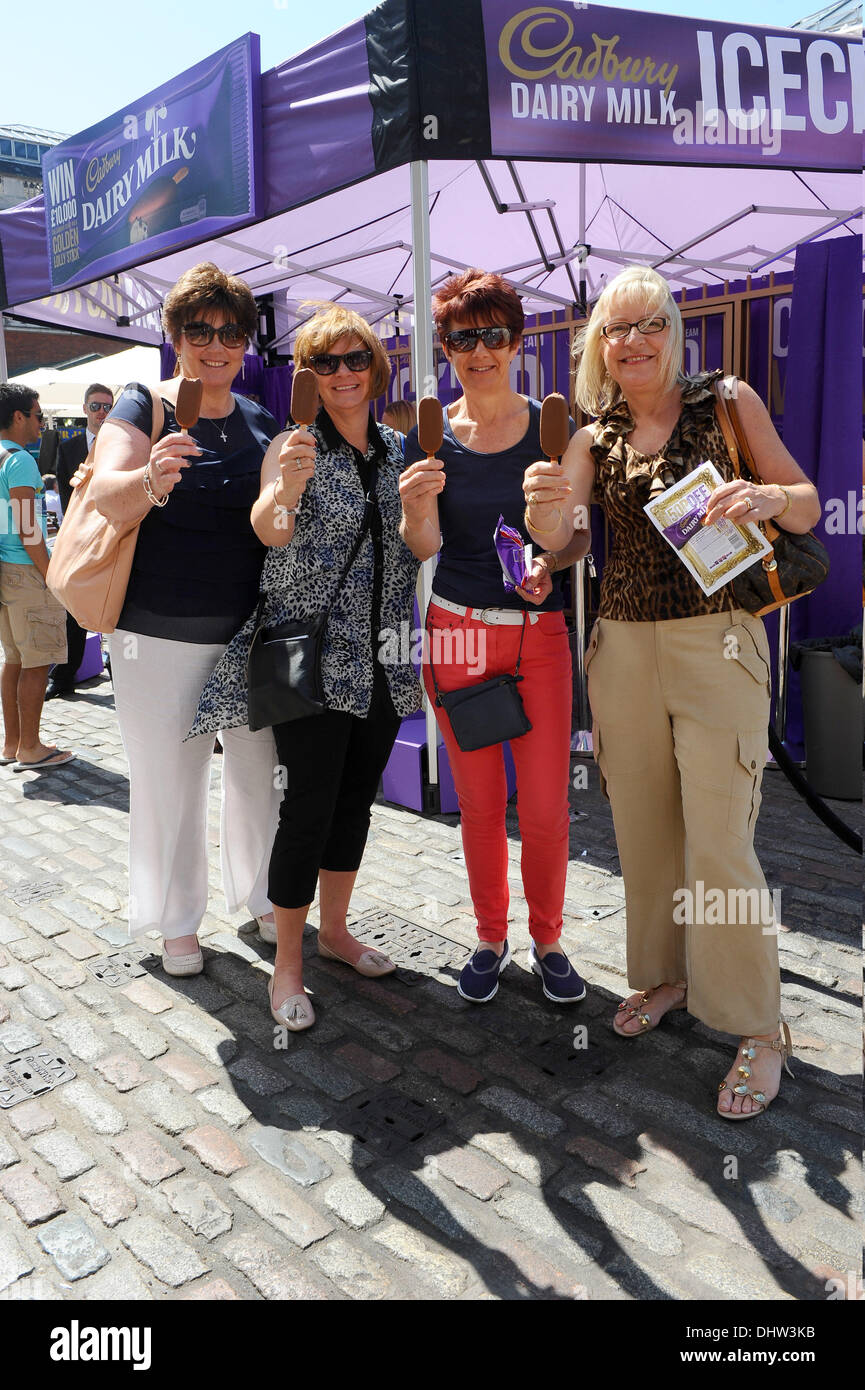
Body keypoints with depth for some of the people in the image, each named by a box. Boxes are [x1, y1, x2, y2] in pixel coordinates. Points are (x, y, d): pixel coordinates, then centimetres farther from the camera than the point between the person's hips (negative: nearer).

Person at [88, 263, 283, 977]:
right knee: (170, 777, 6)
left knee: (262, 768, 10)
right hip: (162, 636, -3)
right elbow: (107, 496, -20)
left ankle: (262, 892, 32)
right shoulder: (143, 406, -3)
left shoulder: (264, 423, 10)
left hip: (255, 632, 4)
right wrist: (150, 478, -42)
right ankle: (177, 919, 25)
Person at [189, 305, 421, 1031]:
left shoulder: (397, 447, 10)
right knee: (309, 805, -6)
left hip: (382, 660, 6)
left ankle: (334, 929, 29)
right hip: (311, 656, -5)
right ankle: (288, 962, 9)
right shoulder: (295, 446, -5)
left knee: (356, 799, 12)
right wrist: (284, 491, -44)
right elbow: (269, 532, -23)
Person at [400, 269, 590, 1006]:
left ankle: (548, 941, 22)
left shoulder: (553, 427, 2)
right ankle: (491, 939, 27)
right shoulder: (429, 436, 2)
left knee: (546, 803, -1)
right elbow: (424, 547, -2)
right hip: (459, 631, 1)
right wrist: (417, 506, -23)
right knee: (479, 800, 8)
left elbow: (583, 531, 4)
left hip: (541, 629, 0)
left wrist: (550, 563, -17)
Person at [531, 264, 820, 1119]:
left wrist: (767, 497, -21)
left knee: (719, 840, -6)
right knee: (642, 828, 11)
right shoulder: (595, 435, 10)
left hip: (717, 641, -4)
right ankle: (664, 975, 32)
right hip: (623, 645, 4)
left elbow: (807, 506, 2)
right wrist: (543, 501, -25)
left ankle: (759, 1029, 10)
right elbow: (554, 537, -3)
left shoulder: (727, 401, 1)